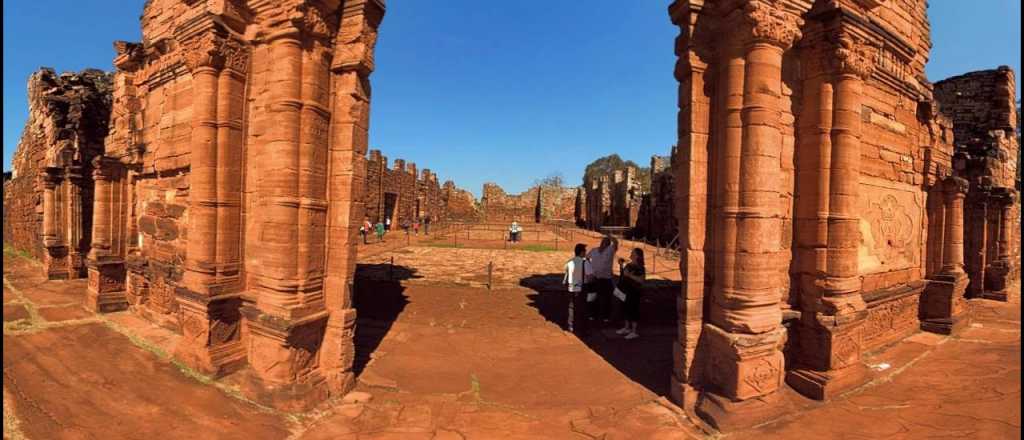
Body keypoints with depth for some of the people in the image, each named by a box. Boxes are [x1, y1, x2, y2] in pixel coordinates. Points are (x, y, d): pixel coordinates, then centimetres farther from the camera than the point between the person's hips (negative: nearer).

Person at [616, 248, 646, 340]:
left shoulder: (640, 268, -13)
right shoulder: (628, 265, 11)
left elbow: (641, 280, -22)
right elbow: (622, 275, 20)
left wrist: (629, 275, -27)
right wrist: (621, 265, 9)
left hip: (634, 292, -8)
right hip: (625, 291, 8)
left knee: (633, 310, -2)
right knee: (625, 309, 15)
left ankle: (634, 332, 7)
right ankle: (626, 328, 30)